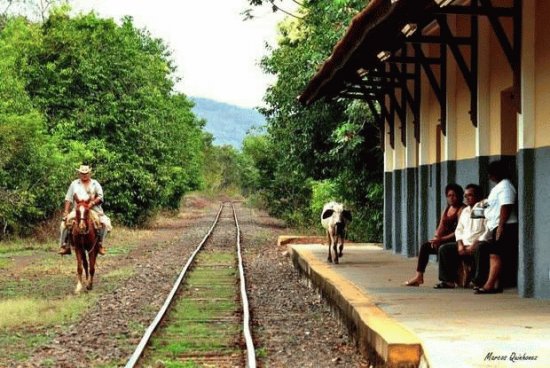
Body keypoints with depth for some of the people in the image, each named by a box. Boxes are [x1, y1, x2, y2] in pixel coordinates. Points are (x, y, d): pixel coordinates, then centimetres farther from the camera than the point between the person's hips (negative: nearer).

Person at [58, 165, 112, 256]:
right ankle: (65, 245, -14)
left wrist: (93, 203, -16)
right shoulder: (74, 184, 14)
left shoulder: (95, 184, 12)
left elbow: (100, 197, 2)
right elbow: (68, 199, 10)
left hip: (94, 210, -1)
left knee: (105, 222, -25)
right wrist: (66, 212, 1)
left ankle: (100, 244, -16)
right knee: (65, 223, -20)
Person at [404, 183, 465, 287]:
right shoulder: (447, 209, 18)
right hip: (443, 240, 8)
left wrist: (442, 239, -21)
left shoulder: (461, 209, -8)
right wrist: (436, 237, -8)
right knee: (425, 246, -8)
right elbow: (441, 227, 13)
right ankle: (419, 276, -13)